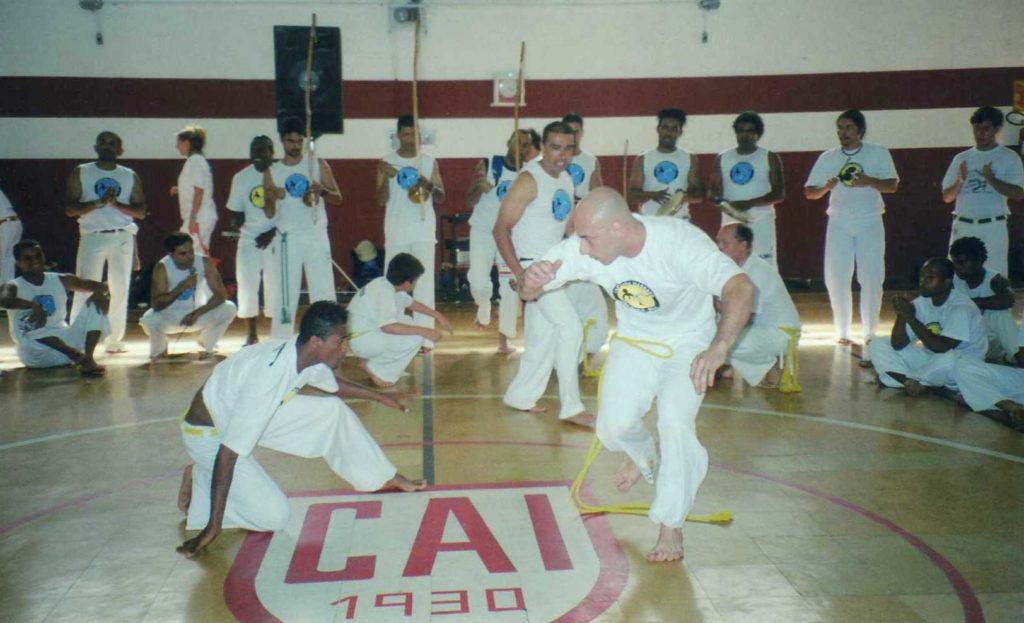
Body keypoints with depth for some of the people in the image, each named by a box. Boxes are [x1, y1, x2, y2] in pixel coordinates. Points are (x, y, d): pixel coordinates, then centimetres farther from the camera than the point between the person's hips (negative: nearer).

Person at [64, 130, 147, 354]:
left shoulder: (130, 176, 10)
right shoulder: (81, 173, 6)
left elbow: (141, 212, 4)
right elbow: (69, 208, -2)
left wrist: (116, 204, -11)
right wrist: (98, 203, -16)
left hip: (122, 237, 2)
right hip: (92, 237, -2)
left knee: (120, 290, 4)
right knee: (85, 291, -6)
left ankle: (115, 340, 13)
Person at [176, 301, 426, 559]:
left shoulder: (301, 354, -15)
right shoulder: (267, 379, -40)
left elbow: (332, 384, 12)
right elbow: (228, 453, -36)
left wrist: (380, 397, 24)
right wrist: (213, 527, -33)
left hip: (246, 414, 8)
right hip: (208, 434, -8)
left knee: (333, 410, -2)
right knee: (273, 516, -14)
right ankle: (198, 481, 4)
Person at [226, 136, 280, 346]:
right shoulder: (241, 177, 2)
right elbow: (235, 210, 4)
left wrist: (273, 232, -13)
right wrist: (236, 220, -18)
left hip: (275, 239, -2)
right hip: (249, 239, 3)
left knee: (276, 286, -1)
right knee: (247, 286, 2)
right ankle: (251, 335, 14)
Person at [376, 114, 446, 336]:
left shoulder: (429, 161, 4)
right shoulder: (387, 162, 2)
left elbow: (441, 198, 5)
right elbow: (381, 200, -1)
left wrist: (430, 186, -16)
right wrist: (385, 177, -17)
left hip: (424, 230, 0)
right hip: (396, 231, 0)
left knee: (424, 281, -3)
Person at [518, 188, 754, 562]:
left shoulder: (681, 243, -36)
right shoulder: (580, 250, -24)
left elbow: (741, 289, -46)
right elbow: (529, 291, -17)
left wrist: (719, 349, -62)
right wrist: (532, 283, -43)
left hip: (688, 344, -3)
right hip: (633, 342, 4)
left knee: (675, 425, -19)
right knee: (614, 426, -6)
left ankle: (671, 528, 2)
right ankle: (646, 457, 33)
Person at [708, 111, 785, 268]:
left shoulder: (770, 158, 1)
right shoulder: (722, 158, 10)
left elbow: (779, 193, -5)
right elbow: (712, 191, 10)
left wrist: (750, 203, -20)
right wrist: (722, 202, -14)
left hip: (761, 221, -3)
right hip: (730, 221, 3)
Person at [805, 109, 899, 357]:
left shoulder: (878, 153, 4)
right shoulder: (827, 158, 7)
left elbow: (892, 185, -1)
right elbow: (809, 192, 6)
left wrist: (869, 181, -19)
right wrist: (825, 187, -16)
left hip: (870, 222, -2)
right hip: (839, 223, 2)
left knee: (871, 279, -3)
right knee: (836, 278, 1)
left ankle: (869, 334, 5)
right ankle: (843, 332, 13)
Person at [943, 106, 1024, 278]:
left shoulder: (1009, 158, 4)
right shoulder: (961, 159, 14)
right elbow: (947, 197, 11)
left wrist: (991, 180, -17)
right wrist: (960, 181, -7)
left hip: (992, 227, -3)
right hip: (962, 226, 3)